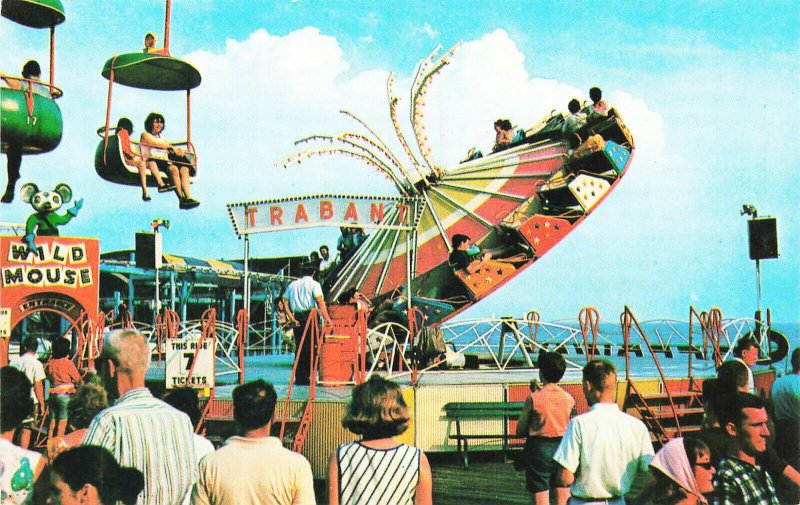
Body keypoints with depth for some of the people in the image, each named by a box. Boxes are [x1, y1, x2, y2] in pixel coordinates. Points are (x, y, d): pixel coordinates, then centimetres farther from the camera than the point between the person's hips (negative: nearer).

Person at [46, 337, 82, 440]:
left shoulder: (51, 362, 4)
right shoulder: (68, 363, -11)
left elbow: (46, 375, 17)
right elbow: (78, 379, -4)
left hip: (52, 394, 6)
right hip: (65, 394, -6)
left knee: (52, 421, 13)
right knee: (62, 422, -2)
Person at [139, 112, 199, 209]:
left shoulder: (163, 138, 30)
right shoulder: (145, 135, 11)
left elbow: (170, 149, 17)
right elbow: (155, 144, -8)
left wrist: (178, 150, -9)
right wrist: (172, 147, -19)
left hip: (165, 162, 6)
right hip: (152, 162, -6)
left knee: (184, 169, -23)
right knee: (174, 169, -34)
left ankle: (188, 197, -39)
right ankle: (181, 199, -40)